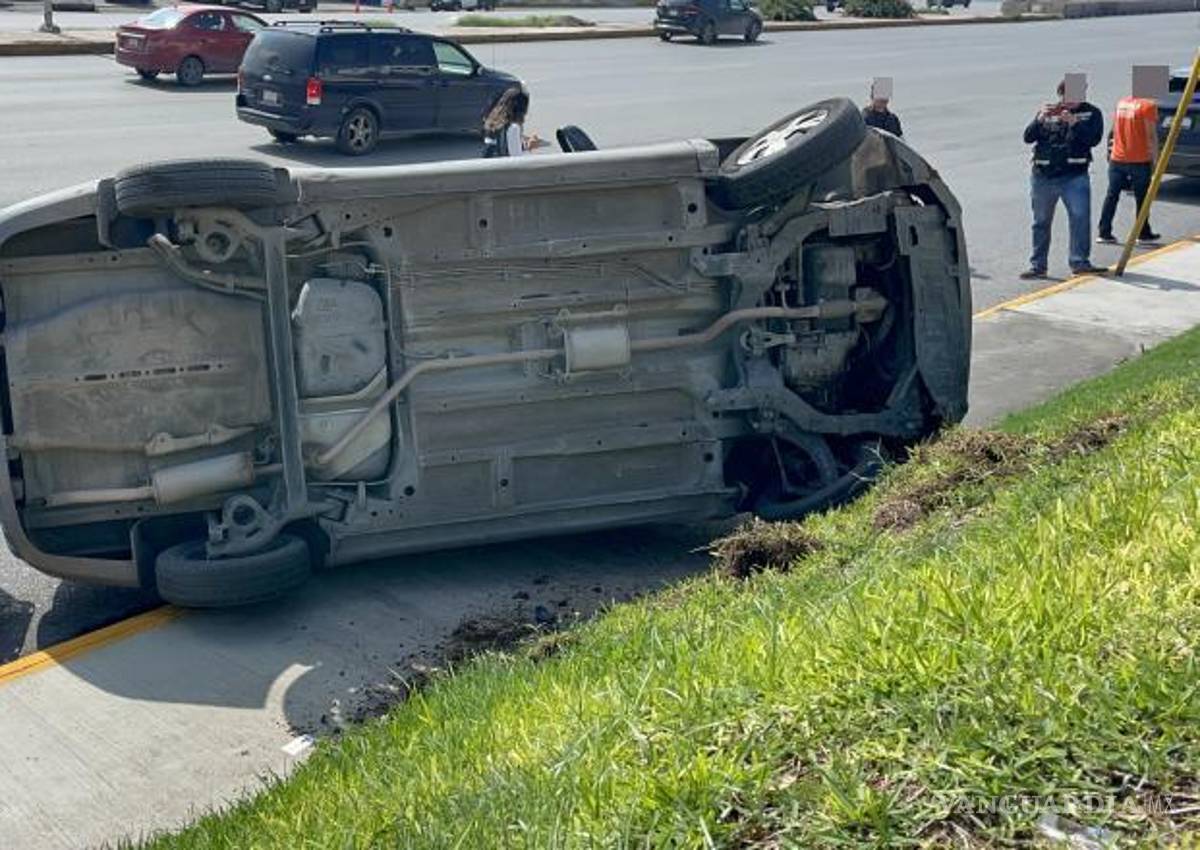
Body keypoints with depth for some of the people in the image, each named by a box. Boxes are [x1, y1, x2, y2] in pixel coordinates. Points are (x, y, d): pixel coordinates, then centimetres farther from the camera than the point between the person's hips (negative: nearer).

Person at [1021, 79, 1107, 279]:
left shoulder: (1091, 113, 5)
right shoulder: (1047, 111, 11)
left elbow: (1093, 139, -10)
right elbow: (1028, 137, 3)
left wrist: (1073, 122, -19)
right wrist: (1040, 119, -14)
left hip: (1075, 175, -3)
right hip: (1043, 175, 3)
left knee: (1080, 216, -15)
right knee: (1041, 221, 8)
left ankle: (1080, 262, -9)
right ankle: (1037, 265, 17)